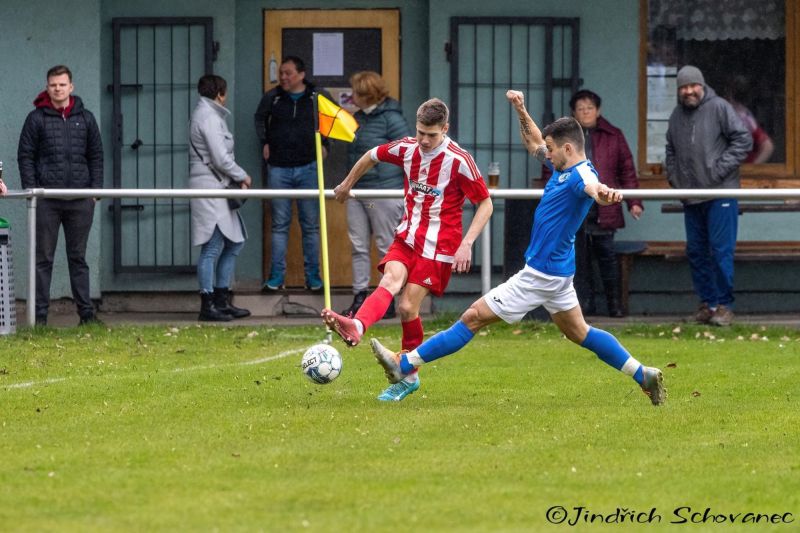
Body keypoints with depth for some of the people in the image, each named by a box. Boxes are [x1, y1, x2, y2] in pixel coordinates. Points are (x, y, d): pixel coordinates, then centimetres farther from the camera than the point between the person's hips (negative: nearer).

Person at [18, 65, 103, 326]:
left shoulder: (85, 118, 9)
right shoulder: (37, 118, 2)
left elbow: (96, 156, 13)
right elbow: (25, 156, 2)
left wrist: (96, 188, 3)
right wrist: (31, 191, -7)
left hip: (80, 200, 2)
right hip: (46, 200, -2)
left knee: (78, 257, 8)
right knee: (43, 258, 1)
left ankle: (86, 312, 10)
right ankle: (40, 313, 3)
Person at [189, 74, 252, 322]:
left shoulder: (211, 115, 19)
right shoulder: (208, 118, -13)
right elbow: (221, 159, -18)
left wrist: (237, 179, 5)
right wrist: (242, 177, -4)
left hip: (219, 189, 11)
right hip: (210, 189, -11)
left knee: (233, 244, 15)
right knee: (212, 248, -8)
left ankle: (222, 301, 19)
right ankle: (208, 306, -5)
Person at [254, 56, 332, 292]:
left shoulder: (318, 97, 1)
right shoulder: (272, 97, 4)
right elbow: (260, 118, 22)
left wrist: (324, 144, 6)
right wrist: (264, 142, 12)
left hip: (308, 168, -1)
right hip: (279, 167, 1)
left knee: (311, 225, 2)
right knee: (279, 224, 2)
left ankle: (313, 276, 7)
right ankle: (276, 277, 4)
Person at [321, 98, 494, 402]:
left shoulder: (459, 161, -14)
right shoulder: (406, 149, 0)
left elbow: (485, 203, -7)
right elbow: (371, 157, 20)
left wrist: (467, 243, -17)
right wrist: (346, 185, 33)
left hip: (438, 245, -4)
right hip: (407, 236, 4)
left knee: (407, 306, -9)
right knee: (390, 282, -22)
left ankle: (409, 375, 7)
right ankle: (356, 327, -51)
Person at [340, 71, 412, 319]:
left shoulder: (391, 119, -12)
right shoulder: (358, 118, 12)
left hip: (384, 191, -8)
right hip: (357, 192, 8)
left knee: (387, 247, 1)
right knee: (358, 247, 7)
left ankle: (388, 301, 7)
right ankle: (359, 298, 12)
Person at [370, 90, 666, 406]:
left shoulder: (581, 175, -23)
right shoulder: (563, 168, 5)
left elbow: (592, 187, -49)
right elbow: (533, 143, 22)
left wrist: (602, 192, -72)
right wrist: (521, 111, 7)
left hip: (541, 274, -10)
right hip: (556, 270, 10)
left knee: (473, 317, -5)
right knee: (579, 333, 22)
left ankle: (405, 365, -1)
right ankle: (644, 376, 22)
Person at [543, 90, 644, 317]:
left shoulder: (613, 136, 9)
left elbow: (627, 171, 8)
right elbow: (550, 170, 11)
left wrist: (634, 202, 1)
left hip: (604, 210, -1)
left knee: (607, 256, -1)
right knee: (579, 260, 2)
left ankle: (614, 304, 6)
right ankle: (585, 304, 6)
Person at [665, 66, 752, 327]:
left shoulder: (719, 108, -6)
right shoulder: (677, 115, 13)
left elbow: (743, 139, -9)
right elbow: (671, 149, 27)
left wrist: (720, 170, -13)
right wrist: (672, 175, 12)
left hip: (720, 193, -6)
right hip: (690, 196, 6)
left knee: (721, 251, -7)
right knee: (696, 251, 8)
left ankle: (724, 305, -1)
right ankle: (707, 302, 16)